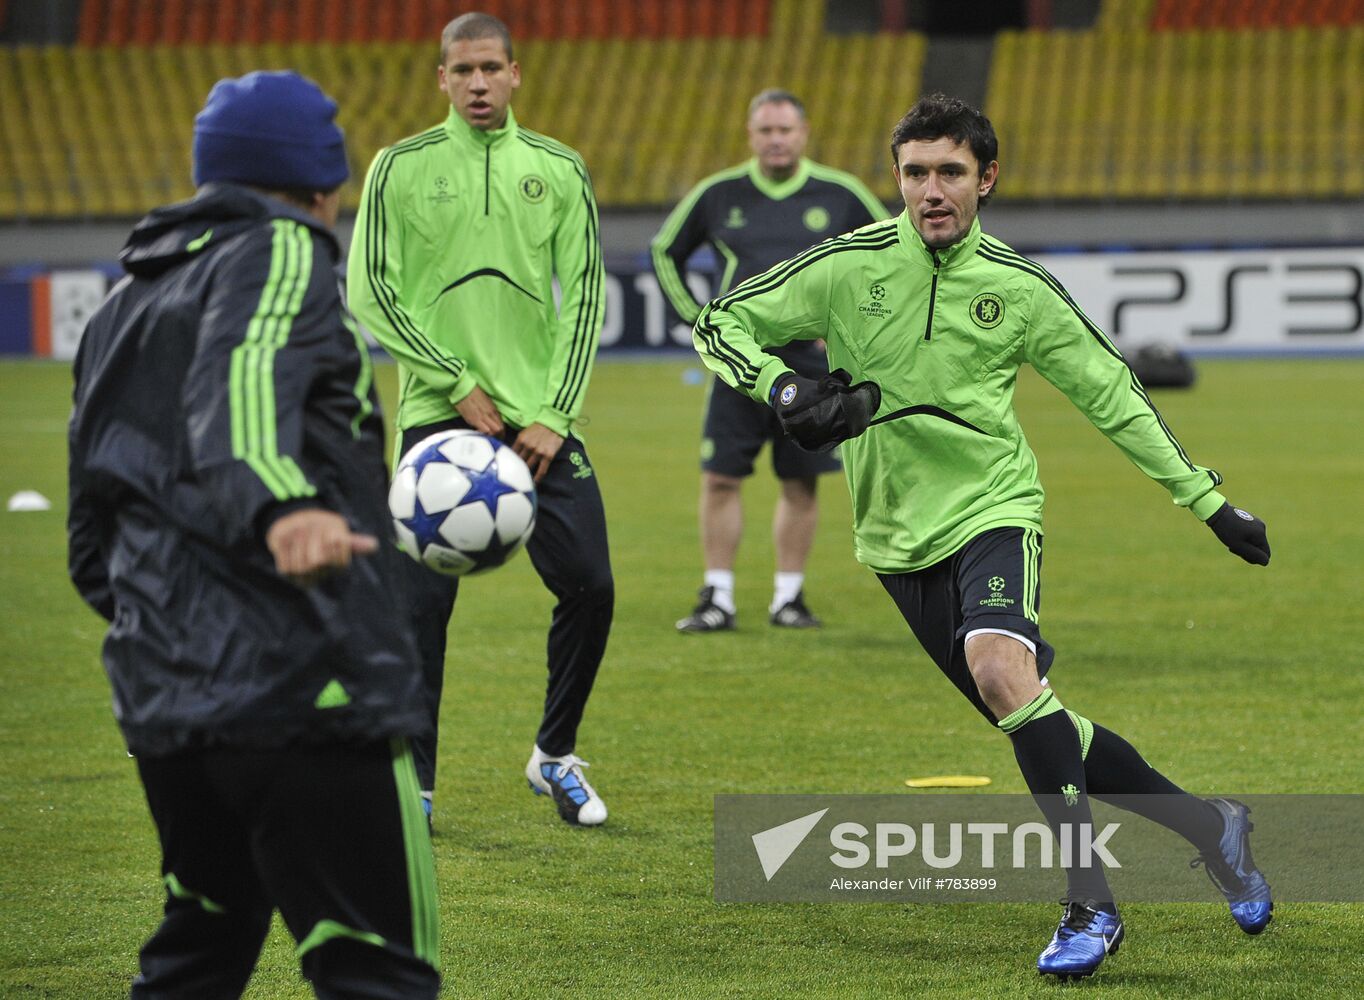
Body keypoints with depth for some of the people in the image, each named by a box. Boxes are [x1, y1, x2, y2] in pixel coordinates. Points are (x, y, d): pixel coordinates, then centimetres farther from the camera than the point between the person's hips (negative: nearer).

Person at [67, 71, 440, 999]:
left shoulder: (123, 306, 23)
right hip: (307, 690, -8)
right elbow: (245, 382, -26)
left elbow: (93, 550, 26)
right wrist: (281, 505, -44)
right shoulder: (283, 253, -1)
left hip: (159, 703, 8)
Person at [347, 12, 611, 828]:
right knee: (423, 600, -7)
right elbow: (370, 290, -1)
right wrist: (458, 382, -8)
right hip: (439, 415, -2)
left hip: (539, 417, 2)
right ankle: (413, 784, 6)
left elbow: (584, 295, 6)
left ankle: (555, 757, 19)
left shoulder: (560, 170, 7)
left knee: (590, 586, -3)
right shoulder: (401, 169, 1)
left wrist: (554, 414, -4)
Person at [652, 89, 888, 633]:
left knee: (801, 483, 3)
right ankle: (718, 599, 2)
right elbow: (665, 252, 17)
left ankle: (788, 596, 13)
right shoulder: (718, 195, 3)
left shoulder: (840, 195, 1)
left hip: (812, 361, 0)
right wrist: (697, 318, 9)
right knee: (720, 479, -5)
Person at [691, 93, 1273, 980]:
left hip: (993, 509, -2)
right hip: (901, 539, 2)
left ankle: (1091, 904, -27)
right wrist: (784, 387, -19)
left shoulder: (1019, 288, -3)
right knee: (1036, 722, 3)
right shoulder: (849, 266, -5)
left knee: (1001, 668, -31)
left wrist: (1209, 501, 7)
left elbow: (1112, 392, 8)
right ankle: (1210, 827, 23)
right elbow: (722, 324, 1)